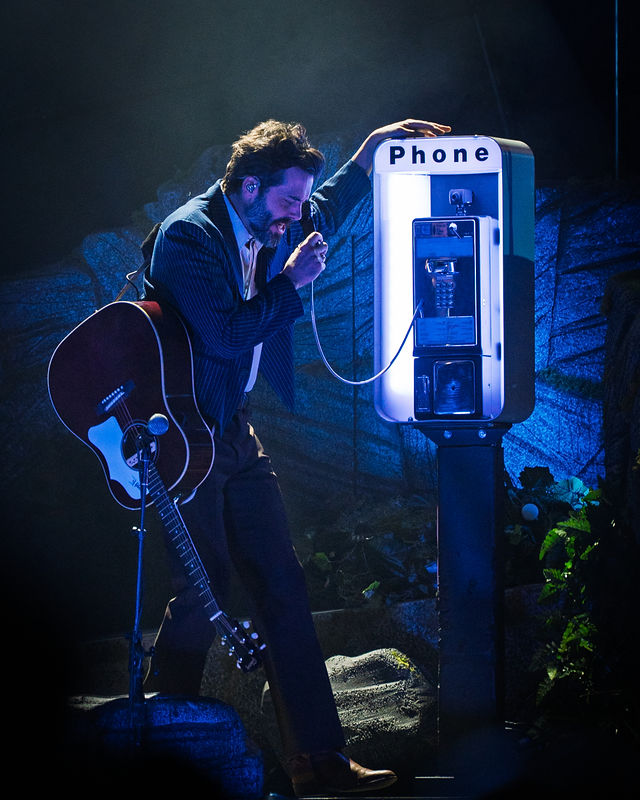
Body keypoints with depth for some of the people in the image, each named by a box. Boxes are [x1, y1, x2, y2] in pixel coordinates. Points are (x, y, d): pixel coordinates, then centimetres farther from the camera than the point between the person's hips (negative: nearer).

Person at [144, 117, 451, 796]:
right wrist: (290, 280, -17)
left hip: (234, 429, 9)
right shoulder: (188, 236, -18)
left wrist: (371, 149, 21)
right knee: (204, 588, -9)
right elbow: (228, 334, -26)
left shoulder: (266, 229, 8)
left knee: (282, 585, 5)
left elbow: (323, 214, 31)